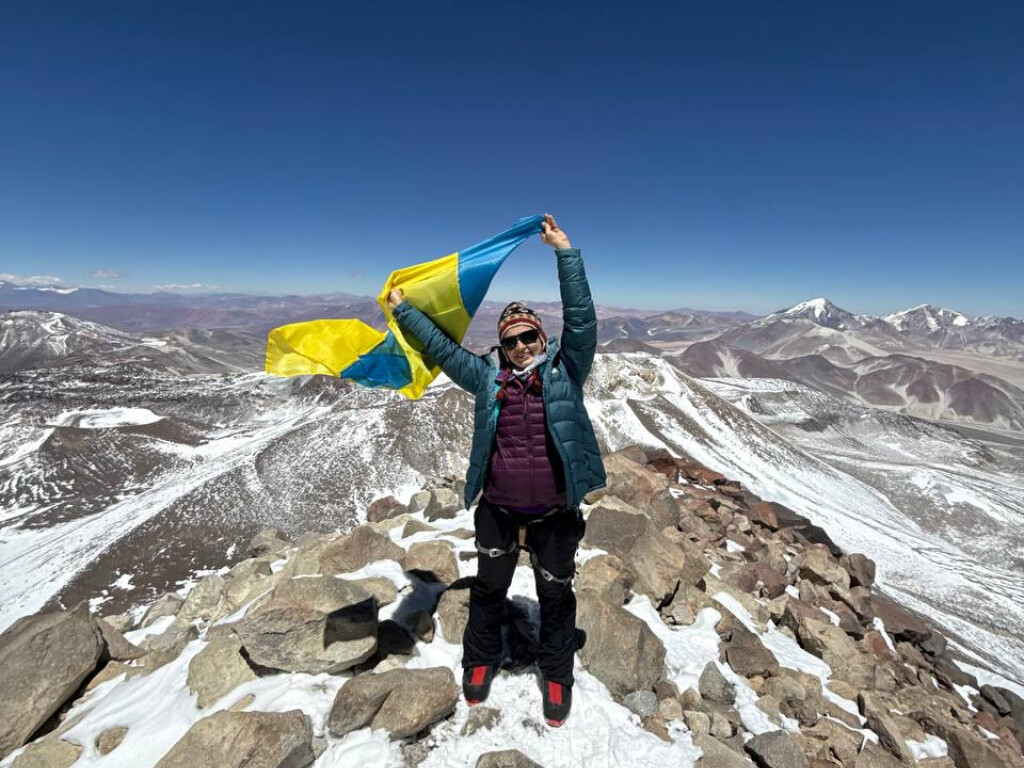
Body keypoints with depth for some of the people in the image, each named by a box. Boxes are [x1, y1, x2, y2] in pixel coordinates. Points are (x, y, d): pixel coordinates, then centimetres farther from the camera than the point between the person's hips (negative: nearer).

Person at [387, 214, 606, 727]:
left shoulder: (565, 371, -6)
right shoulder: (488, 378, -1)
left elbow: (581, 319, -16)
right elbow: (440, 347, 5)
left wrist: (565, 251, -19)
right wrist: (402, 310, 7)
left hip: (555, 514, -1)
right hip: (497, 510, 2)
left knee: (556, 596, 18)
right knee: (488, 588, 22)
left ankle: (557, 675, 43)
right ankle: (480, 660, 48)